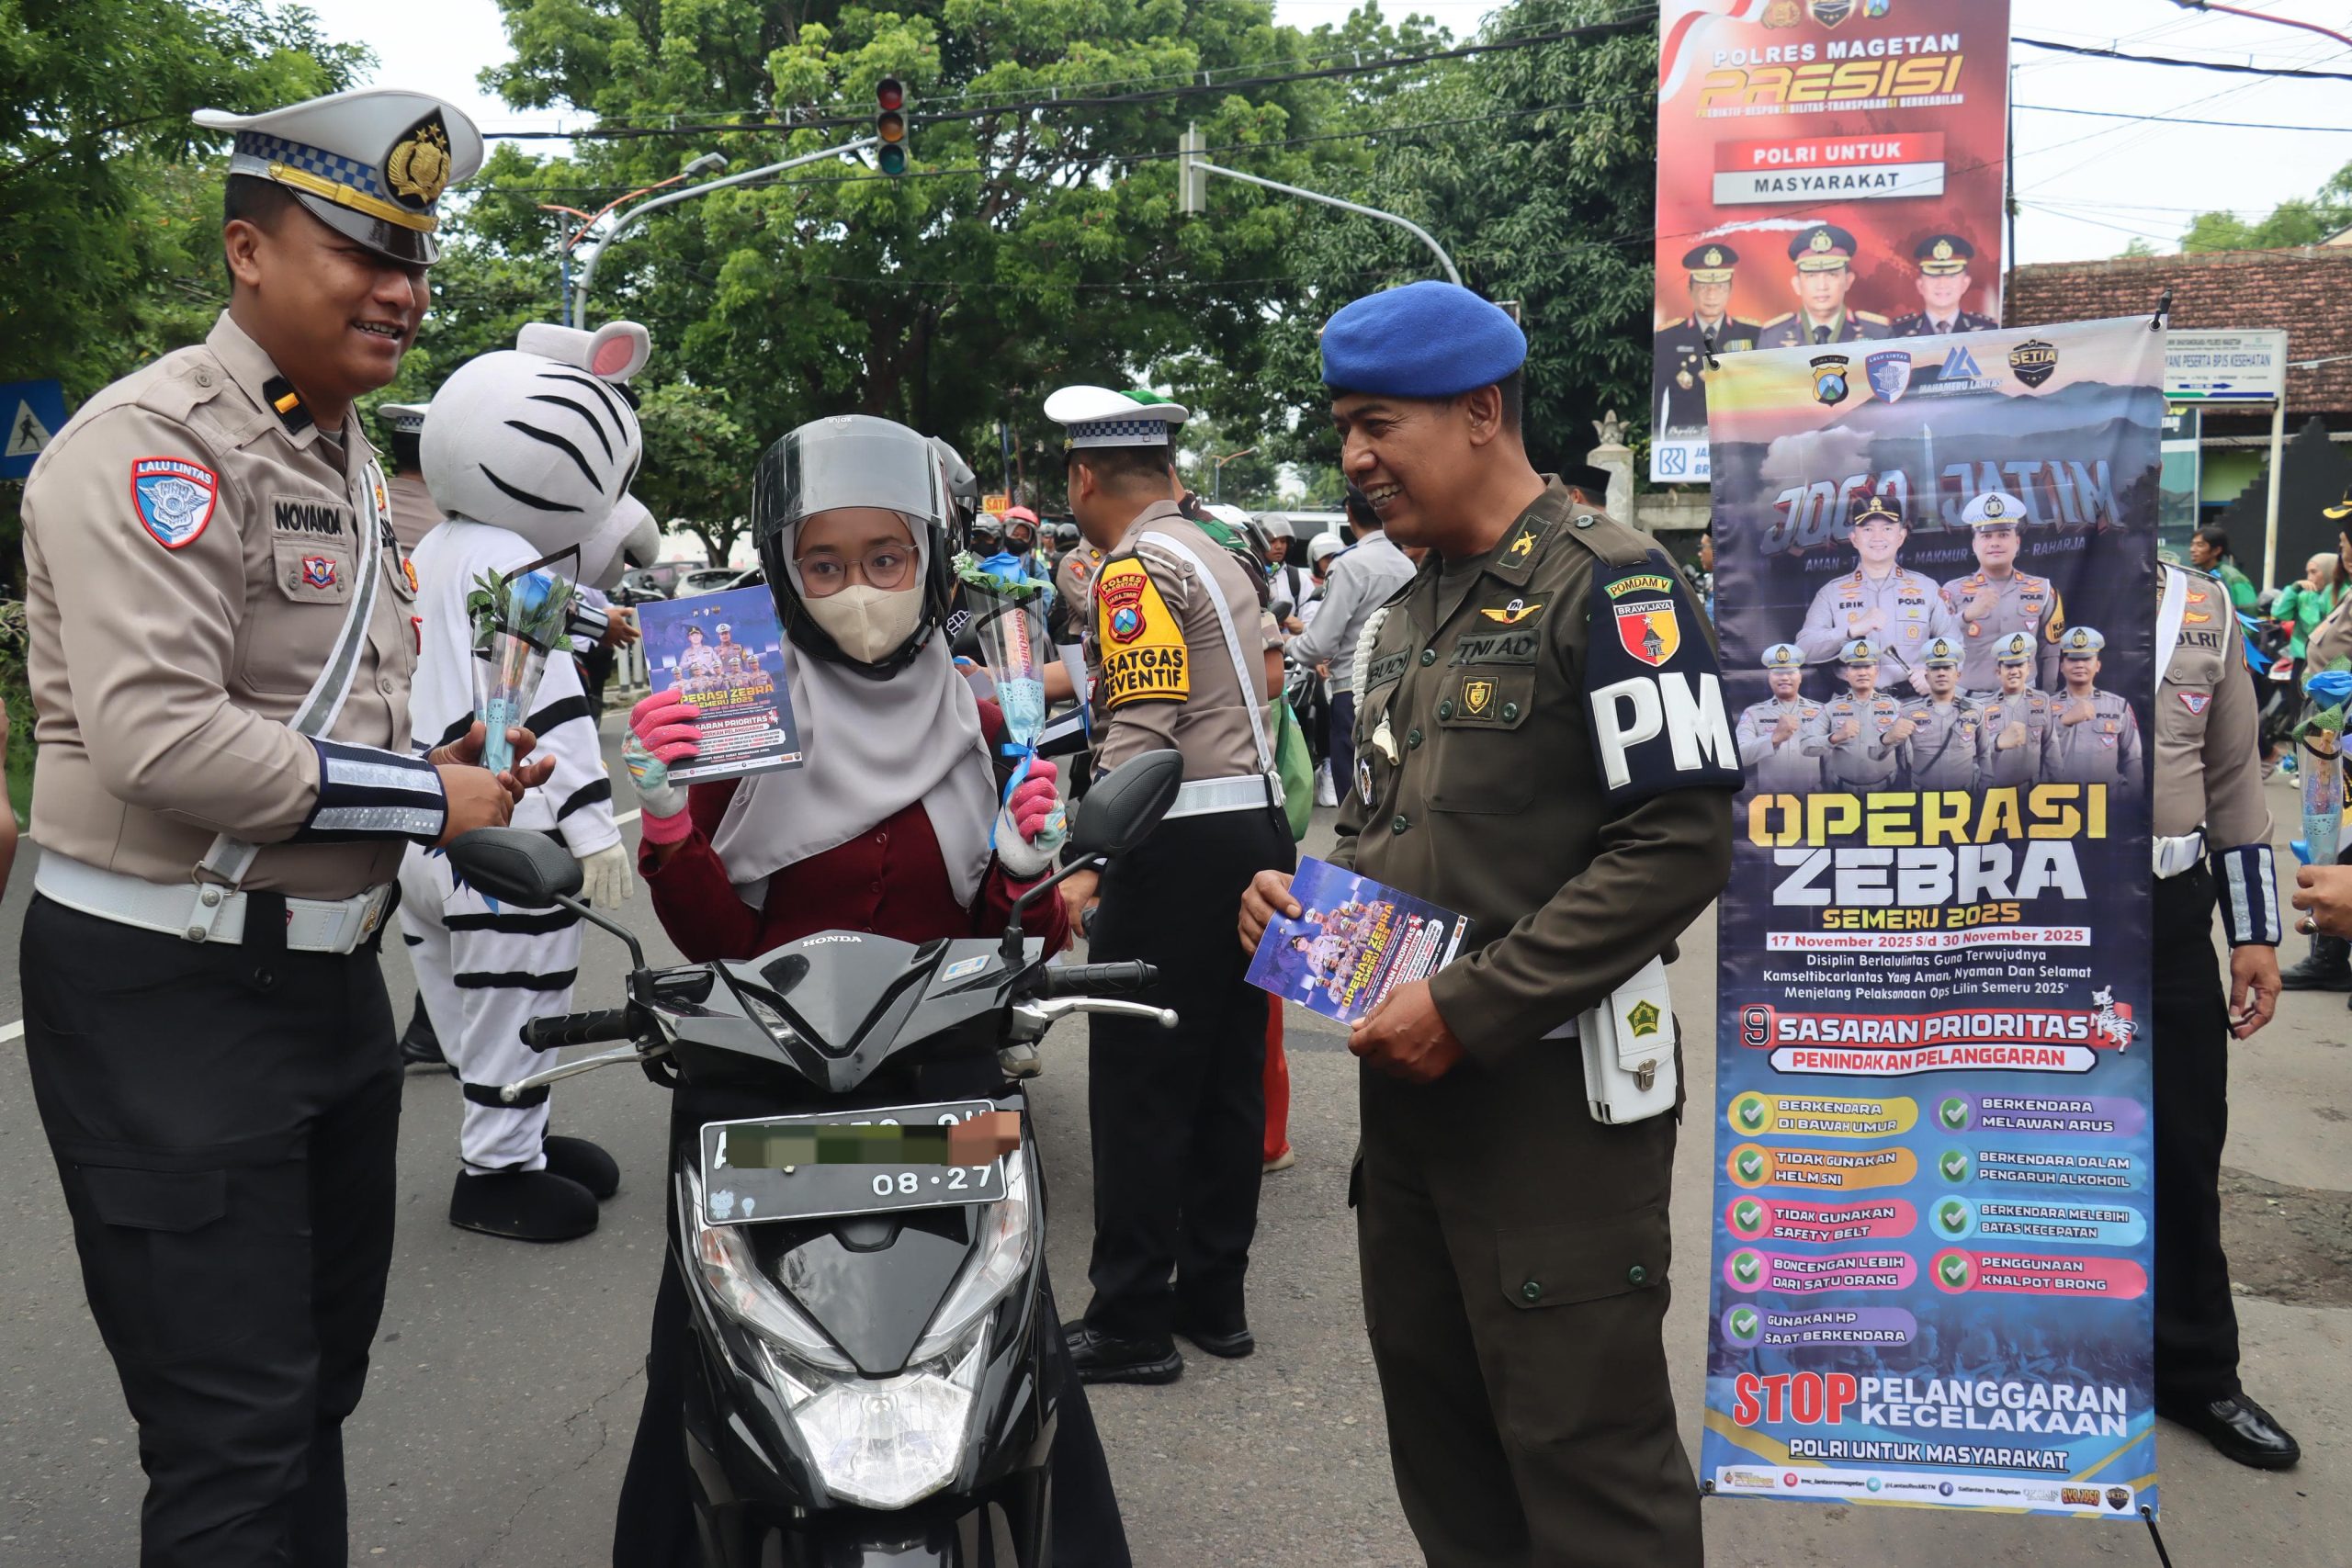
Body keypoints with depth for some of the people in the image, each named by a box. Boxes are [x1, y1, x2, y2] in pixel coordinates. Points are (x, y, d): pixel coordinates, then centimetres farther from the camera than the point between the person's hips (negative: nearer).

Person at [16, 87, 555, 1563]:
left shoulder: (350, 459, 15)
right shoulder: (157, 439, -15)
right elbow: (159, 737, -26)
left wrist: (449, 773, 6)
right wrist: (421, 798, -18)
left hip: (331, 975, 9)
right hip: (174, 997, -9)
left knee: (322, 1381, 20)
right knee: (237, 1438, -2)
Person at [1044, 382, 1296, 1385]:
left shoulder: (1137, 567, -9)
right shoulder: (1216, 553, 19)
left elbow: (1143, 731, -19)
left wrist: (1088, 863, -19)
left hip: (1181, 844, -9)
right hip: (1258, 824, 10)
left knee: (1139, 1086, -2)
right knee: (1226, 1073, 13)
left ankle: (1130, 1325, 6)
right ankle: (1213, 1299, 23)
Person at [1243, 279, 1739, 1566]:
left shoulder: (1609, 587, -10)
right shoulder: (1410, 615, 16)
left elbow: (1680, 844, -18)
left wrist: (1470, 1007, -20)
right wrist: (1305, 893, 4)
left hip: (1553, 1091, -8)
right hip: (1409, 1077, 8)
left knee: (1583, 1458, 0)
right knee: (1438, 1431, 18)